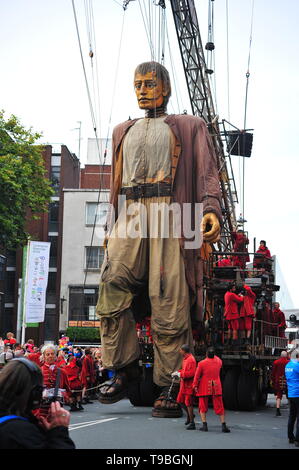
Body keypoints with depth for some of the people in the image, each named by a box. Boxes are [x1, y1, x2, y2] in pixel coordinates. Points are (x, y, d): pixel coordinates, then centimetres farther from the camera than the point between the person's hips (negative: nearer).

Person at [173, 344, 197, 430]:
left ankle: (192, 423, 1)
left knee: (188, 403, -5)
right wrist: (177, 372, 6)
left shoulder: (191, 360, -20)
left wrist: (179, 374, -20)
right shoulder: (185, 359, 11)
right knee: (180, 400, 15)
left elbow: (191, 373, -27)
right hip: (184, 384, 10)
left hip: (189, 384, -10)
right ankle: (189, 415, 34)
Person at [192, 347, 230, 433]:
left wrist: (195, 386, -1)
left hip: (204, 388, -2)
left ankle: (204, 425, 2)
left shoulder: (201, 363, -10)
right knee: (219, 407, 4)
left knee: (203, 407, 10)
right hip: (216, 387, 2)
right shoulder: (218, 361, -1)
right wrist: (213, 355, 33)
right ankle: (223, 425, -3)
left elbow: (197, 376, -9)